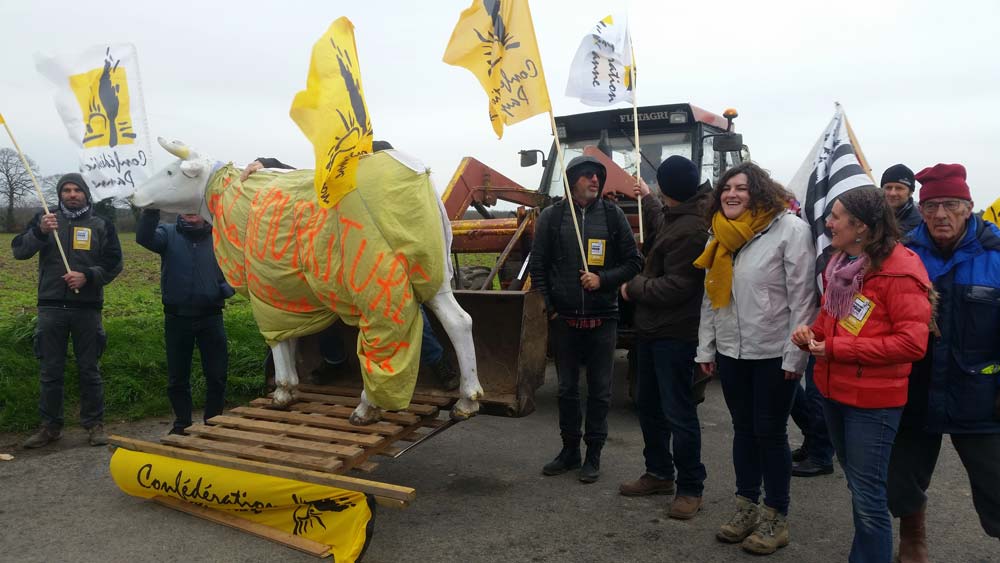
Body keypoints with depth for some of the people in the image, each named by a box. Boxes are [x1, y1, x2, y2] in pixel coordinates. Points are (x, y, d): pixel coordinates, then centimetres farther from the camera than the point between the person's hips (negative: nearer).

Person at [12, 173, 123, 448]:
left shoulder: (101, 225, 9)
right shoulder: (44, 219, 10)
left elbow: (113, 263, 4)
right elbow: (19, 250, -1)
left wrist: (87, 276, -13)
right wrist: (40, 231, -19)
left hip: (87, 309, -1)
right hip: (51, 308, 1)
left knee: (89, 370, 4)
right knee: (51, 371, 7)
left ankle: (94, 424, 12)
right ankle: (50, 426, 17)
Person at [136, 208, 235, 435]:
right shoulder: (168, 233, 2)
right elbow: (144, 237, -20)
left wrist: (225, 290, -13)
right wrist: (152, 210, -35)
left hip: (210, 317, 0)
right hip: (176, 318, 0)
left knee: (217, 376, 4)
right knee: (177, 378, 11)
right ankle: (182, 425, 26)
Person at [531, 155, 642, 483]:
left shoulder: (613, 215, 1)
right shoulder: (552, 217, 2)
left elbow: (633, 263, 2)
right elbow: (538, 265, 4)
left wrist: (603, 279, -13)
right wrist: (549, 306, -3)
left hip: (602, 320, -1)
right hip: (563, 320, 1)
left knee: (599, 391, 6)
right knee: (567, 388, 12)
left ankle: (593, 454, 19)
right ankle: (570, 449, 27)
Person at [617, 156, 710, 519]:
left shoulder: (691, 229, -23)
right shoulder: (678, 217, 9)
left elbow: (675, 287, -25)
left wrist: (634, 288, -10)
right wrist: (647, 200, 45)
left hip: (674, 335, -10)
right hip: (652, 329, 10)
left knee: (677, 413, -2)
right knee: (648, 405, 18)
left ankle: (690, 488, 12)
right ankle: (658, 473, 32)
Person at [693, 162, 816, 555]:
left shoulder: (789, 228, -12)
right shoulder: (722, 235, 11)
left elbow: (802, 295, -14)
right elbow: (710, 297, 13)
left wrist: (796, 355, -16)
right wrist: (705, 348, 12)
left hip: (773, 353, -6)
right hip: (730, 351, 6)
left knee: (770, 432, 3)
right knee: (743, 429, 15)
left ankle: (776, 517, 19)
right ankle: (746, 507, 29)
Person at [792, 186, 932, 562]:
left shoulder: (899, 272, -19)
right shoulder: (841, 262, 8)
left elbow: (912, 342, -23)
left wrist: (836, 348, -22)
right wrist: (811, 333, -2)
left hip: (872, 400, -8)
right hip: (833, 389, 8)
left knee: (867, 496, -1)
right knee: (856, 481, 22)